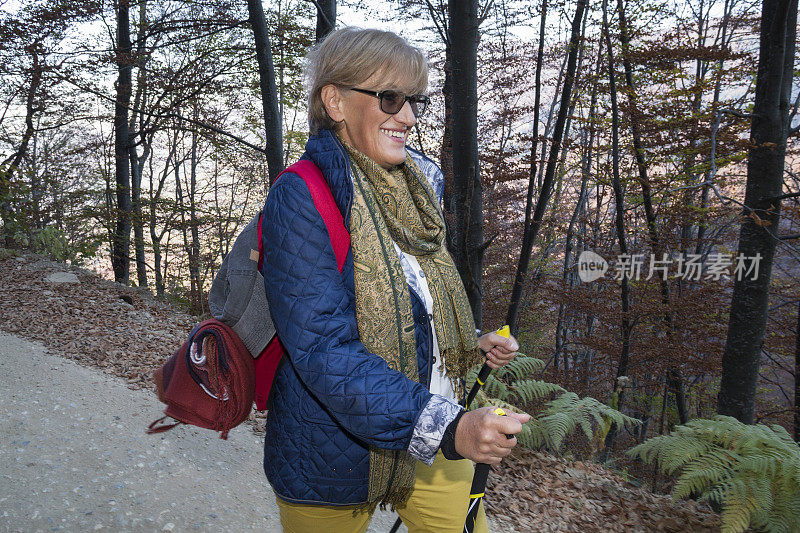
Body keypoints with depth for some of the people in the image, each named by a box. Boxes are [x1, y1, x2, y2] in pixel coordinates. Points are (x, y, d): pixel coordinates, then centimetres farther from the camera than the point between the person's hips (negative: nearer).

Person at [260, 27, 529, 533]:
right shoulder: (301, 197, -19)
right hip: (335, 461, -5)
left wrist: (471, 344, 3)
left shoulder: (416, 186, 3)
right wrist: (445, 426, -33)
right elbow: (323, 348, -27)